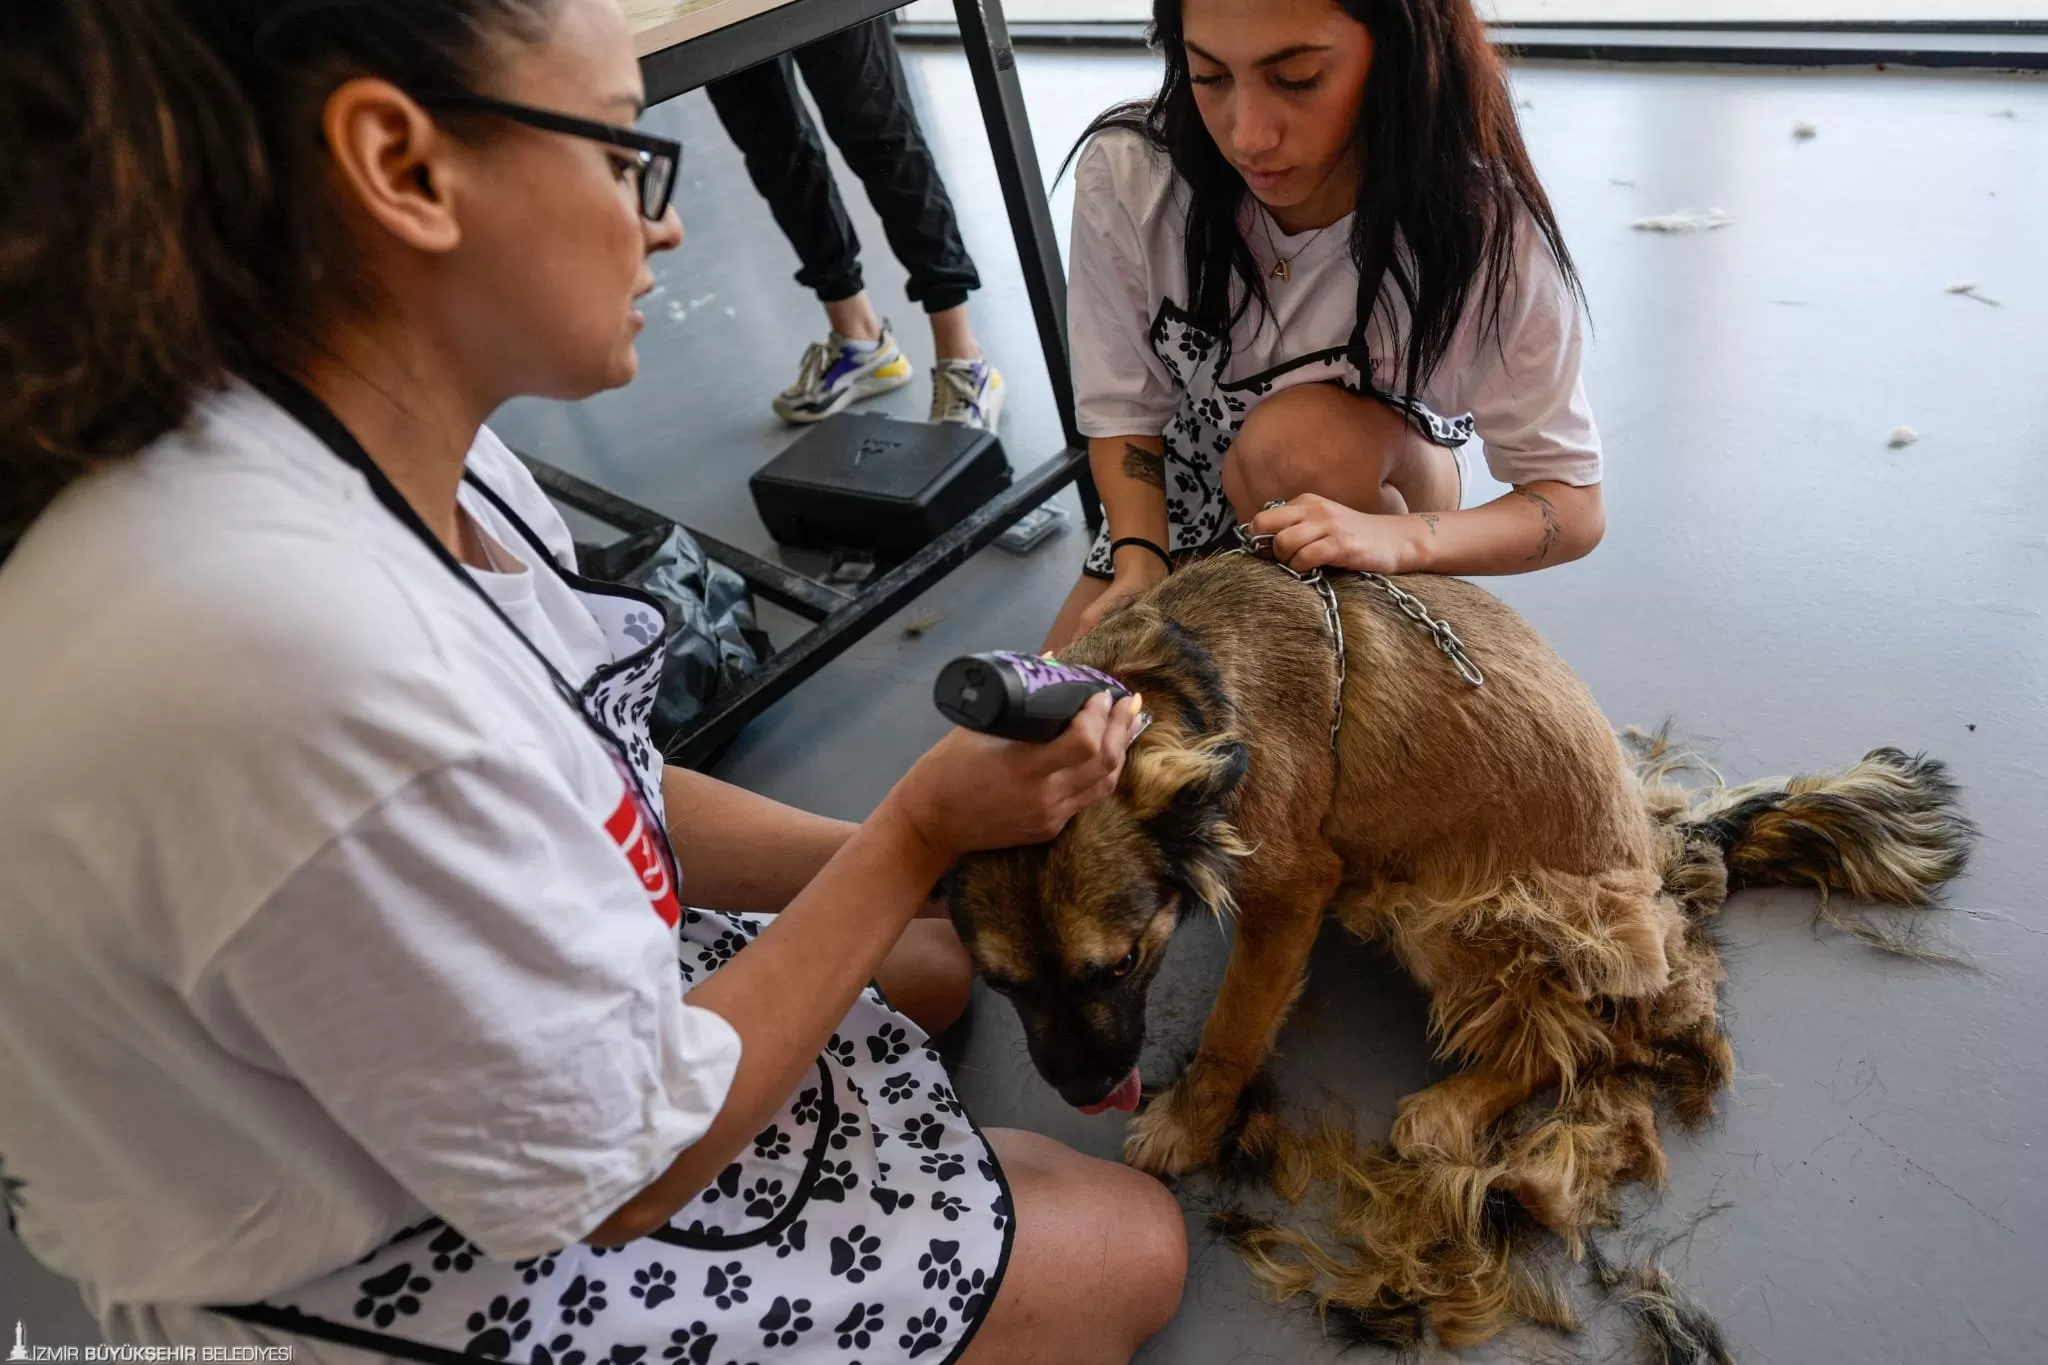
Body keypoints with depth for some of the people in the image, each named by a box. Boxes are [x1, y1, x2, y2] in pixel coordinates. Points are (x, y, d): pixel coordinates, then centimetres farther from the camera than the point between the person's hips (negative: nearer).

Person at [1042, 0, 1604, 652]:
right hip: (1188, 499, 3)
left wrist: (1398, 538, -42)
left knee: (1299, 436, -35)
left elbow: (1575, 507, -23)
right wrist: (1141, 565, -32)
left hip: (1388, 481, -2)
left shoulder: (1486, 231, -30)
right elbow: (1123, 412, -13)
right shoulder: (1125, 175, -26)